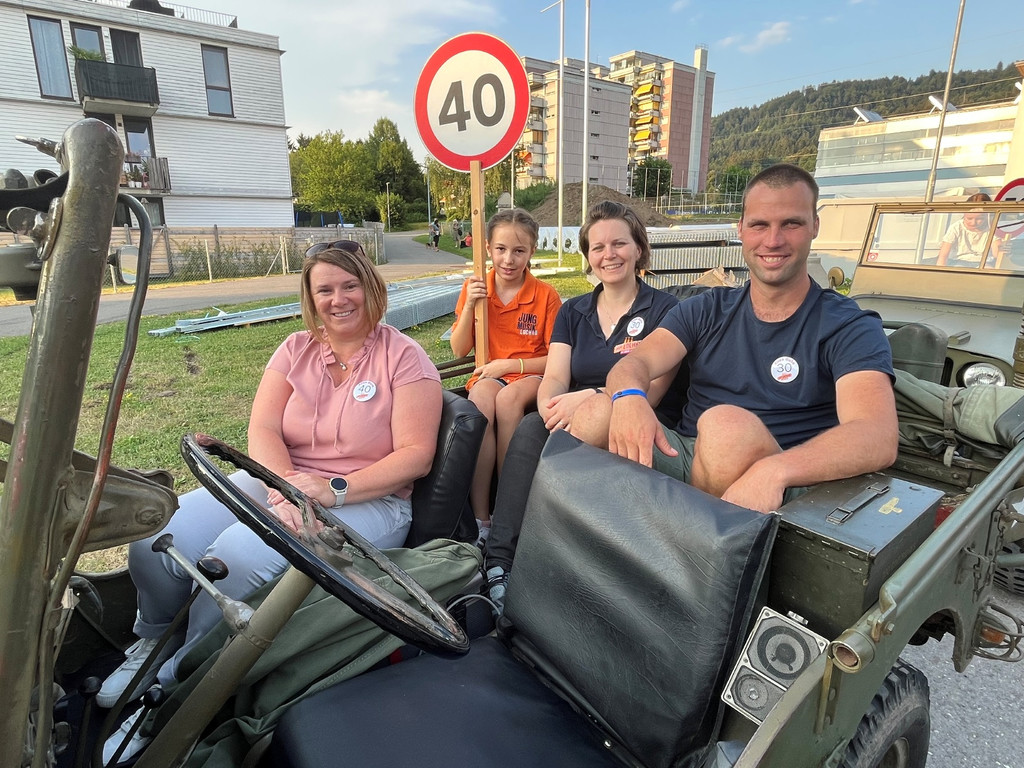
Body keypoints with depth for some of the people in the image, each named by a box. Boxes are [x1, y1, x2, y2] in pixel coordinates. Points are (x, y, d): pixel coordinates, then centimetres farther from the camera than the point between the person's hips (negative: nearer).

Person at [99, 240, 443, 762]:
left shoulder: (404, 358, -5)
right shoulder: (297, 349, 9)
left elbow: (415, 456, -12)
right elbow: (262, 430, -1)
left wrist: (333, 490, -21)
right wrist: (285, 486, -21)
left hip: (367, 499, -5)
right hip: (279, 481, 5)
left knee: (239, 553, -30)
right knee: (155, 538, -15)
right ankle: (154, 642, 19)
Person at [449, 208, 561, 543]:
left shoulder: (546, 295, -2)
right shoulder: (475, 288, 6)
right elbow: (459, 350, 5)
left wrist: (511, 365, -14)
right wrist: (469, 305, -9)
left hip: (531, 377, -2)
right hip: (488, 376, 2)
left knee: (508, 398, -37)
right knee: (481, 398, -34)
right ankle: (479, 518, -30)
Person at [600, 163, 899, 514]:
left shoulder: (849, 328, -1)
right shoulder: (706, 311, 12)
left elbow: (878, 439, -18)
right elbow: (635, 363, -3)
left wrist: (774, 470, -38)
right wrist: (629, 397, -30)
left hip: (773, 489, -2)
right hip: (682, 458, 3)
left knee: (727, 423, -35)